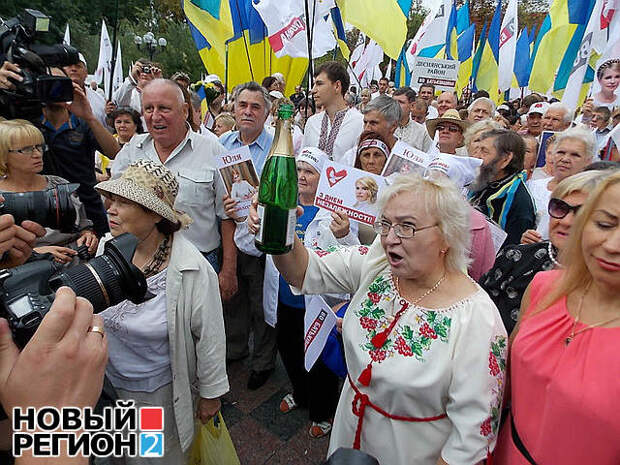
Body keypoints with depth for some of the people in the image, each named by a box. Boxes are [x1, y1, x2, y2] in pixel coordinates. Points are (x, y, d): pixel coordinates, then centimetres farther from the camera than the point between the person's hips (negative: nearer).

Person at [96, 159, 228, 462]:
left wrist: (211, 393, -8)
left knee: (163, 456, 21)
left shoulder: (192, 270, -27)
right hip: (108, 383, 5)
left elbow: (209, 337, -17)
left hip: (161, 392, -5)